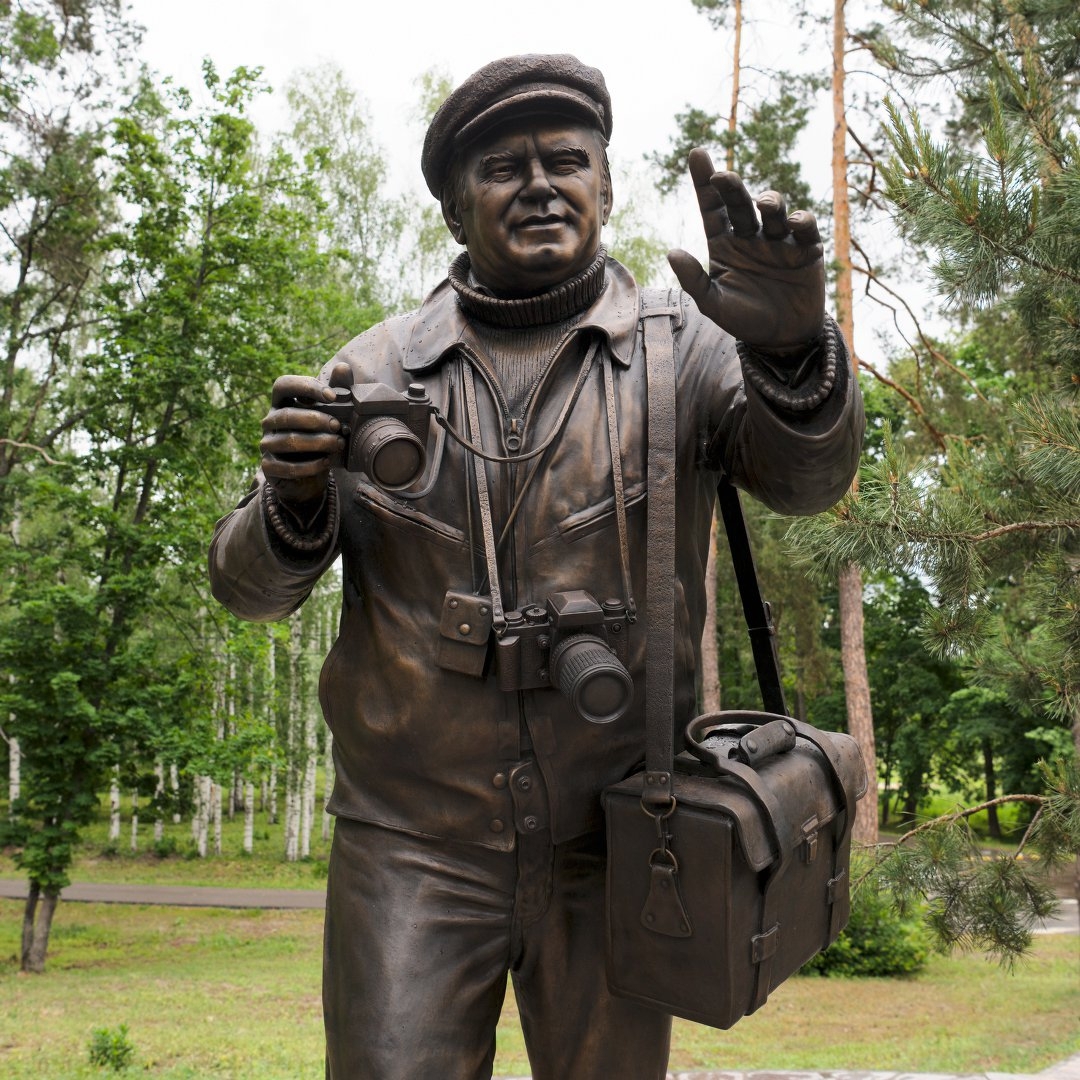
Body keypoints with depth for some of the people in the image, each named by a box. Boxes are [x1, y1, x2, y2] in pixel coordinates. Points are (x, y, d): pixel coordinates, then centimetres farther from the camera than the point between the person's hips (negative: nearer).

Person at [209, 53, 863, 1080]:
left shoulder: (681, 349, 1)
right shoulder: (376, 370, 4)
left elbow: (809, 477, -15)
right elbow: (248, 587, 6)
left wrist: (793, 349, -36)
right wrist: (294, 499, -17)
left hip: (611, 842, 0)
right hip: (412, 844, 0)